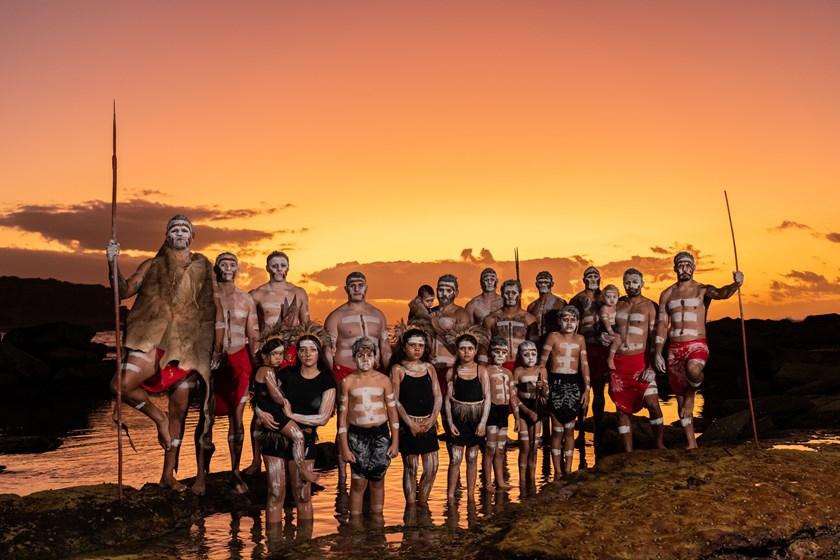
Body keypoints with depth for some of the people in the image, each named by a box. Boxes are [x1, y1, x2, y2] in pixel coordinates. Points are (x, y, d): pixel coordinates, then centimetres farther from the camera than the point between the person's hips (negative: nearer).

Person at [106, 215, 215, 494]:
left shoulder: (204, 269, 11)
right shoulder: (152, 266, 10)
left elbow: (213, 309, 12)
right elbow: (124, 291, 3)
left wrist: (215, 349, 6)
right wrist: (113, 263, -12)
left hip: (188, 345, 1)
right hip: (155, 339, -1)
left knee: (179, 411, 5)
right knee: (122, 384, -25)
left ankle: (168, 474, 17)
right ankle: (158, 417, 4)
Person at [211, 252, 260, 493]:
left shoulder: (246, 299, 11)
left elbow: (253, 336, 12)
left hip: (239, 359, 2)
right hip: (212, 359, -1)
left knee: (236, 417, 2)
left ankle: (235, 472, 12)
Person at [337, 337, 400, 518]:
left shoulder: (384, 380, 3)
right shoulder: (348, 381, 0)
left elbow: (392, 411, 7)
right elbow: (342, 415, 2)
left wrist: (395, 442, 3)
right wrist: (344, 447, -2)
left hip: (381, 434, 1)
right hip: (357, 435, -1)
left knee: (377, 481, 7)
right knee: (359, 482, -1)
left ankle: (377, 519, 19)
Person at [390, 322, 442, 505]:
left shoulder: (429, 368, 10)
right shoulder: (398, 369, -1)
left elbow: (438, 397, 8)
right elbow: (395, 400, -7)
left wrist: (432, 419, -6)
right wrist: (410, 423, -14)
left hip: (428, 424, 4)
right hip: (408, 424, -4)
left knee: (432, 468, 4)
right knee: (410, 468, 1)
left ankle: (422, 504, 20)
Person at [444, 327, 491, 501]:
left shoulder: (481, 371, -1)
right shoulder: (452, 372, 0)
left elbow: (487, 397, -3)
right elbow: (448, 399, 2)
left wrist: (483, 422, -9)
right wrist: (450, 422, -5)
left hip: (476, 418, 1)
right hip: (458, 418, -1)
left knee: (472, 459, 10)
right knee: (455, 459, -3)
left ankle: (471, 495, 20)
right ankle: (450, 496, 5)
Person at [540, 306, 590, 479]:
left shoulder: (580, 339, 8)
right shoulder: (553, 337, -3)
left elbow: (584, 365, 10)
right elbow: (542, 362, -5)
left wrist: (587, 390, 5)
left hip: (574, 384, 3)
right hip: (556, 383, -3)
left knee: (569, 428, 7)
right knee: (557, 429, -1)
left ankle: (568, 469, 14)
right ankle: (557, 471, 6)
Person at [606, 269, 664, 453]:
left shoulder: (649, 306, 0)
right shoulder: (618, 305, 13)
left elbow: (655, 338, -5)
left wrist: (652, 366, -15)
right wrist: (605, 336, 0)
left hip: (640, 360, -4)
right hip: (618, 362, 4)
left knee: (653, 404, -14)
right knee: (622, 410, 4)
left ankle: (660, 445, 6)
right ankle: (629, 453, 12)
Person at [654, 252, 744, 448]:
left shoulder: (703, 290, 2)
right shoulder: (667, 294, 10)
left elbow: (721, 293, -20)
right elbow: (662, 324, 8)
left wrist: (735, 285, -43)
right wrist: (658, 353, 0)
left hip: (697, 345, -3)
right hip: (674, 349, 3)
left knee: (693, 370, -38)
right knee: (680, 400, 6)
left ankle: (692, 391, -3)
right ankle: (691, 444, 17)